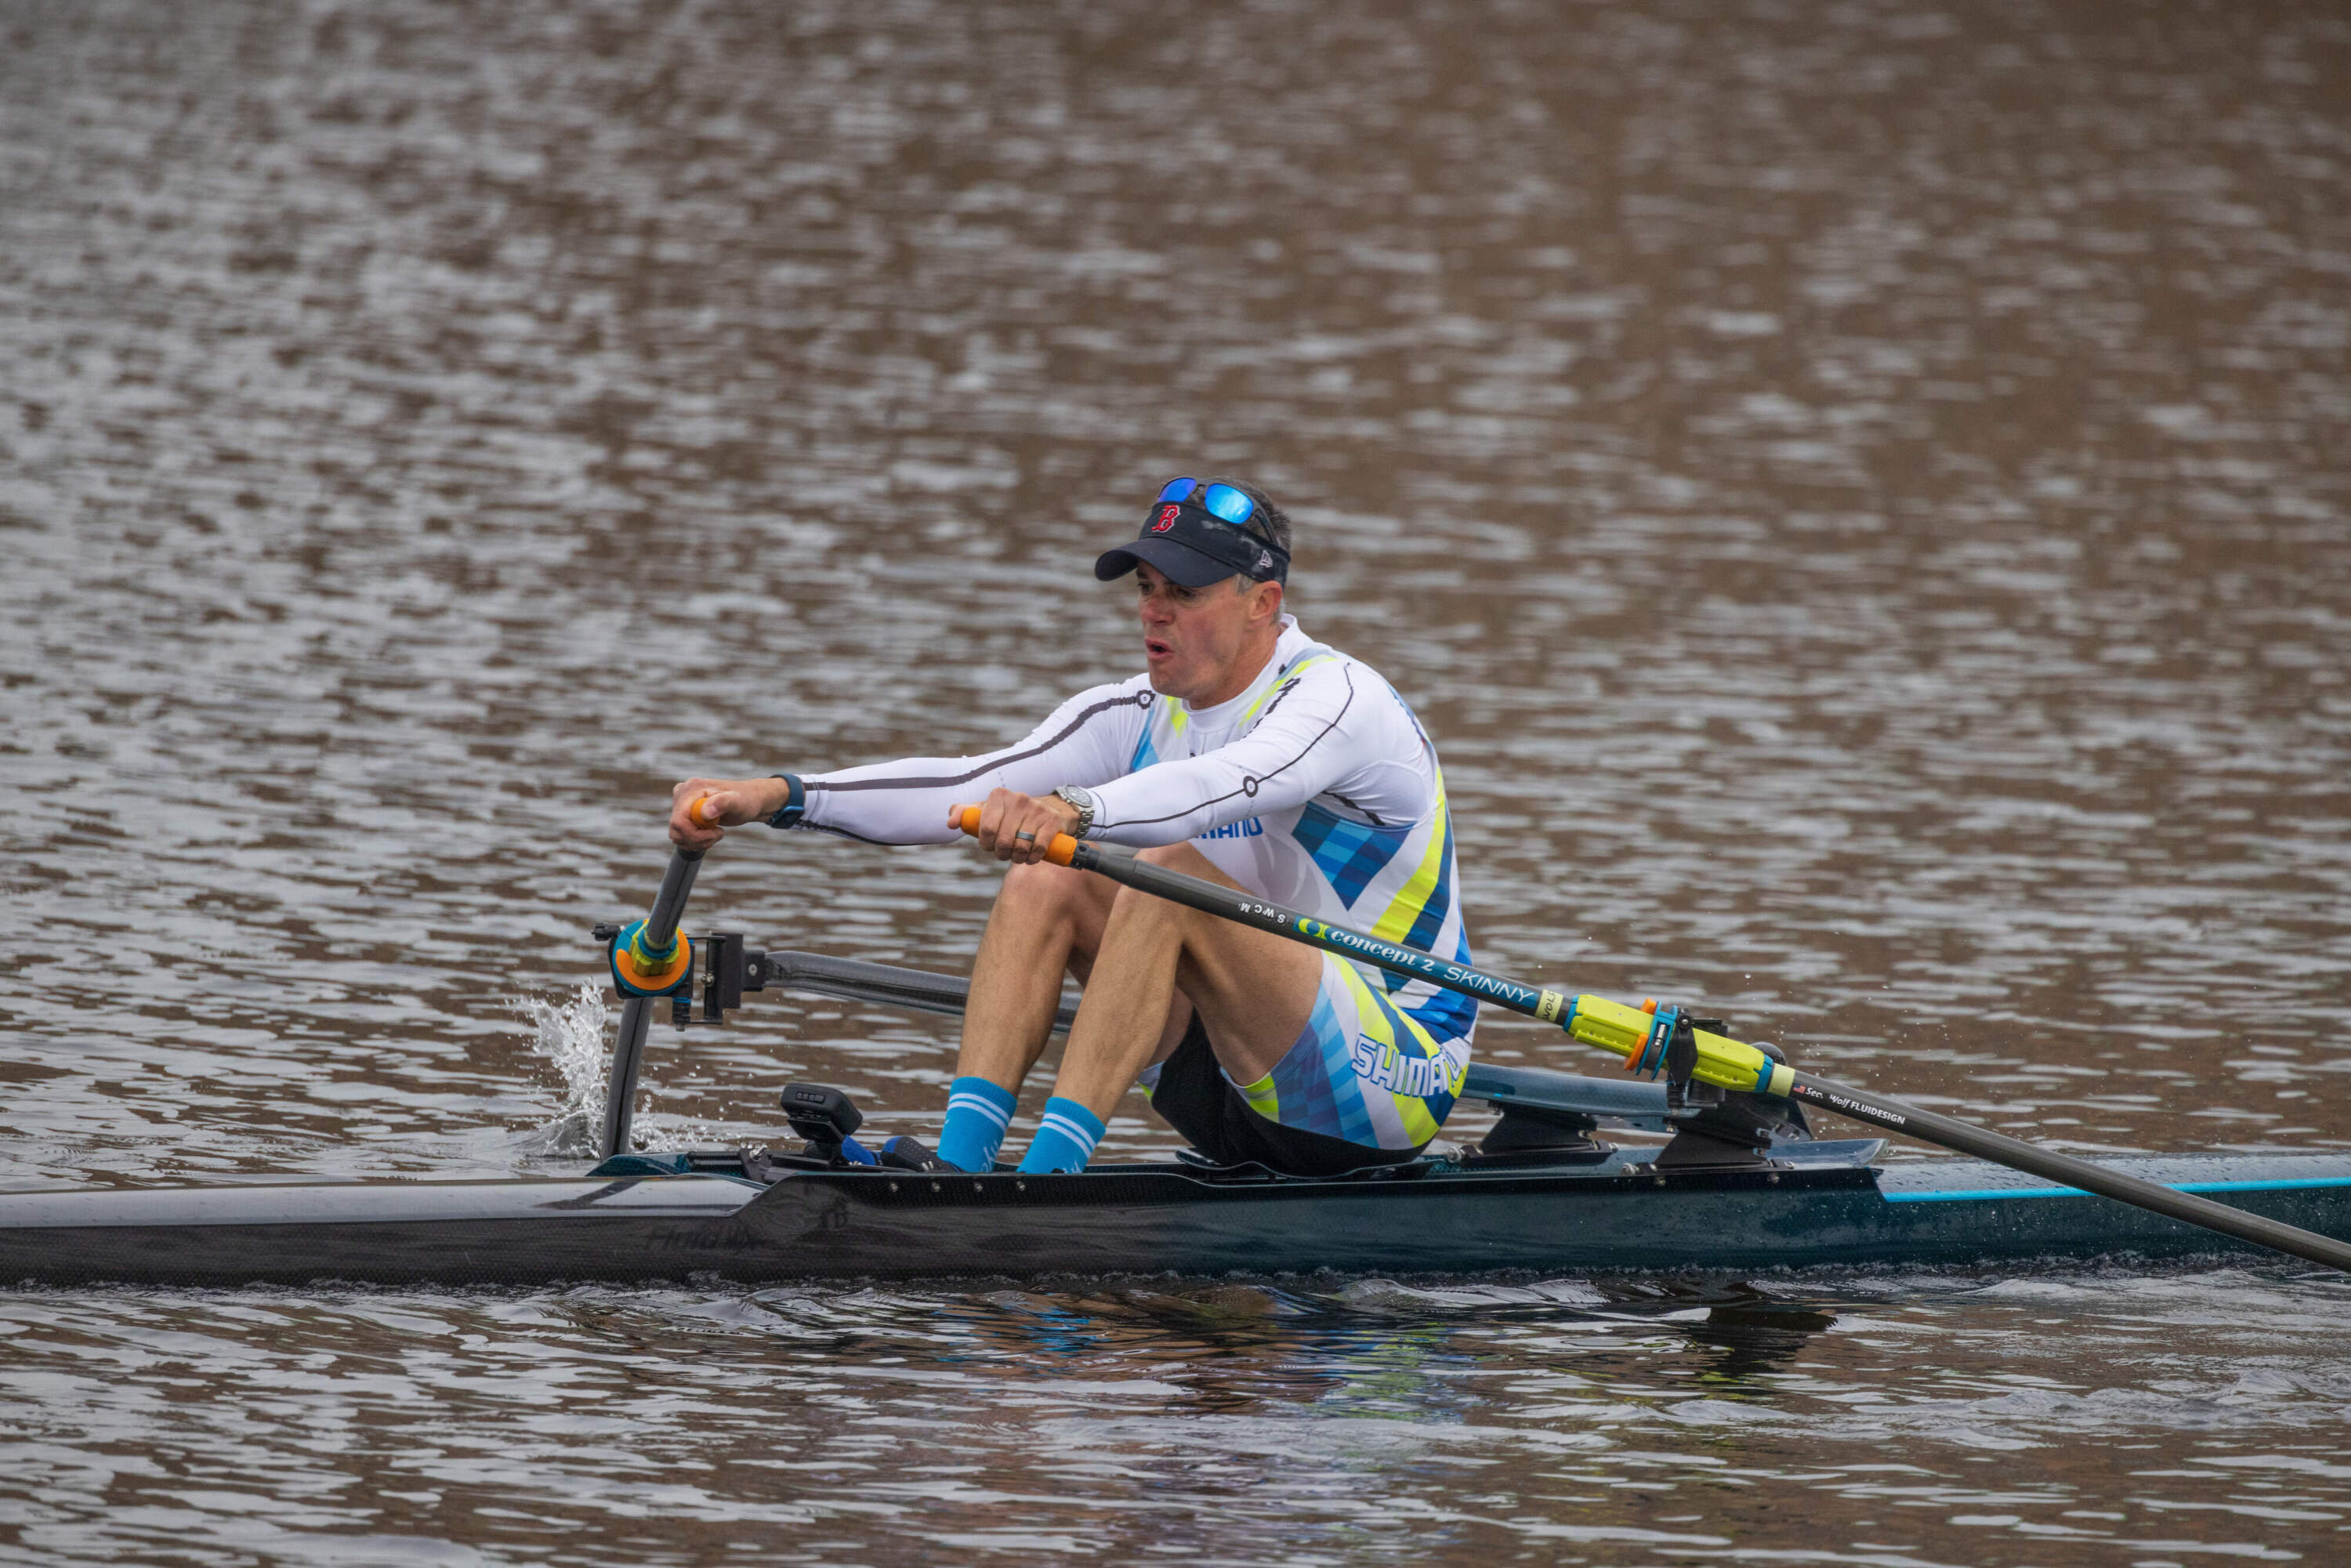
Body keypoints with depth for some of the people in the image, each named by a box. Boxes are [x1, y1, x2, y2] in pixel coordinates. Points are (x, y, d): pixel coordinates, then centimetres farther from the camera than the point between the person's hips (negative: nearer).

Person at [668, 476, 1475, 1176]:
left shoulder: (1340, 697, -16)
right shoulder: (1142, 717, 6)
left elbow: (1229, 783, -38)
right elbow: (969, 787, -4)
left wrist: (1074, 810, -56)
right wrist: (778, 796, -16)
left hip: (1394, 1085, -7)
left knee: (1169, 873, -29)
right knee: (1045, 880, -9)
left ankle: (1053, 1161, -37)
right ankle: (960, 1159, -24)